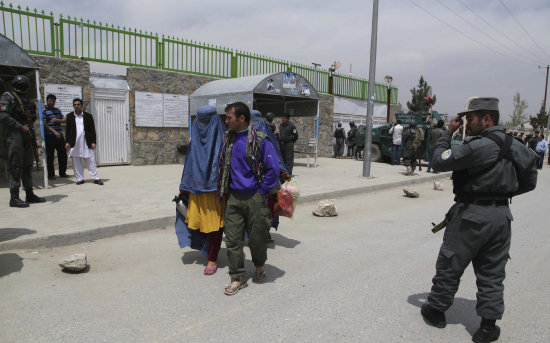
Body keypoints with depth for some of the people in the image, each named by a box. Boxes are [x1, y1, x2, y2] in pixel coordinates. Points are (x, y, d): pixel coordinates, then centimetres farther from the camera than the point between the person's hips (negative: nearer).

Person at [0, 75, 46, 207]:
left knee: (28, 167, 10)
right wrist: (21, 127, -16)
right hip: (15, 137, -7)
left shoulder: (26, 100, 22)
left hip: (27, 138, 7)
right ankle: (14, 198, -4)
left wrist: (35, 145, 17)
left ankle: (30, 195, 16)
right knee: (16, 167, -7)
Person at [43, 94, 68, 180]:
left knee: (63, 154, 9)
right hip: (49, 136, -6)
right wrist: (54, 131, -19)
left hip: (59, 135, 6)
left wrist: (57, 120, -6)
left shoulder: (57, 110, 16)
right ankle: (51, 174, 6)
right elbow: (44, 124, -11)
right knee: (50, 156, -2)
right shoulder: (44, 111, -3)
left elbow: (64, 120, 14)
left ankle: (62, 172, 20)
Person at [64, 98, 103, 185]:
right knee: (76, 162, 4)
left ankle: (96, 178, 6)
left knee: (91, 161, 0)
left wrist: (93, 142, -2)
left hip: (86, 142, -1)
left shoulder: (88, 116, 4)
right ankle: (80, 178, 14)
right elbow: (68, 130, 10)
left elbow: (92, 130, 4)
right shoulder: (70, 116, 8)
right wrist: (67, 142, 3)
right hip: (74, 143, 2)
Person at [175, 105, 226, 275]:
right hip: (196, 189, 5)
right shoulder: (195, 139, 9)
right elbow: (190, 164, 14)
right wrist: (184, 188, 14)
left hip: (214, 189, -5)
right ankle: (207, 247, 35)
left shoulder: (221, 139, -8)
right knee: (198, 220, 10)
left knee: (214, 223, 1)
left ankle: (212, 260, 13)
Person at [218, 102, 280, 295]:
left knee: (257, 237, 8)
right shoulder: (227, 139, 7)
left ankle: (260, 266, 38)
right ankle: (237, 278, 17)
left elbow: (273, 169, -11)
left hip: (254, 198, -5)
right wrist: (223, 190, 14)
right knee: (233, 239, 4)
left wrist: (262, 191, -9)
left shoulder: (260, 140, -11)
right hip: (233, 197, 5)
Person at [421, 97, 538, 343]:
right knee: (492, 273, 15)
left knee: (449, 266, 10)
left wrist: (447, 132, -6)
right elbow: (529, 182, 15)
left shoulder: (478, 146, -19)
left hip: (472, 215, -7)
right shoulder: (515, 146, 7)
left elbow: (439, 162, -15)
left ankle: (436, 310, 26)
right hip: (501, 216, 7)